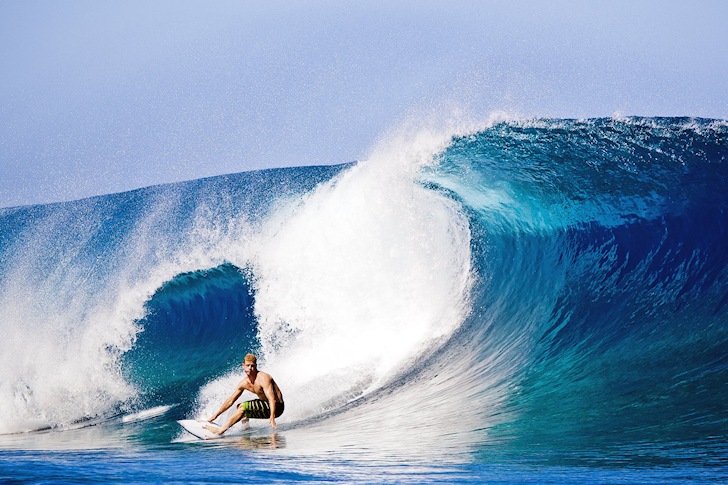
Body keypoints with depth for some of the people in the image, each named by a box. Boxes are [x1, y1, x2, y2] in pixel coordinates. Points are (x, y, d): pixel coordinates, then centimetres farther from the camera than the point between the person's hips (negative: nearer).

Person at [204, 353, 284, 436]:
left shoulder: (263, 378, -21)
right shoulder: (244, 383, 2)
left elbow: (272, 399, -31)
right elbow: (230, 400, 11)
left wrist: (272, 418, -43)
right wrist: (215, 415, 10)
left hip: (276, 406, -9)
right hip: (265, 404, 9)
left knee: (243, 407, -19)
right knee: (240, 407, 20)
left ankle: (221, 430, -15)